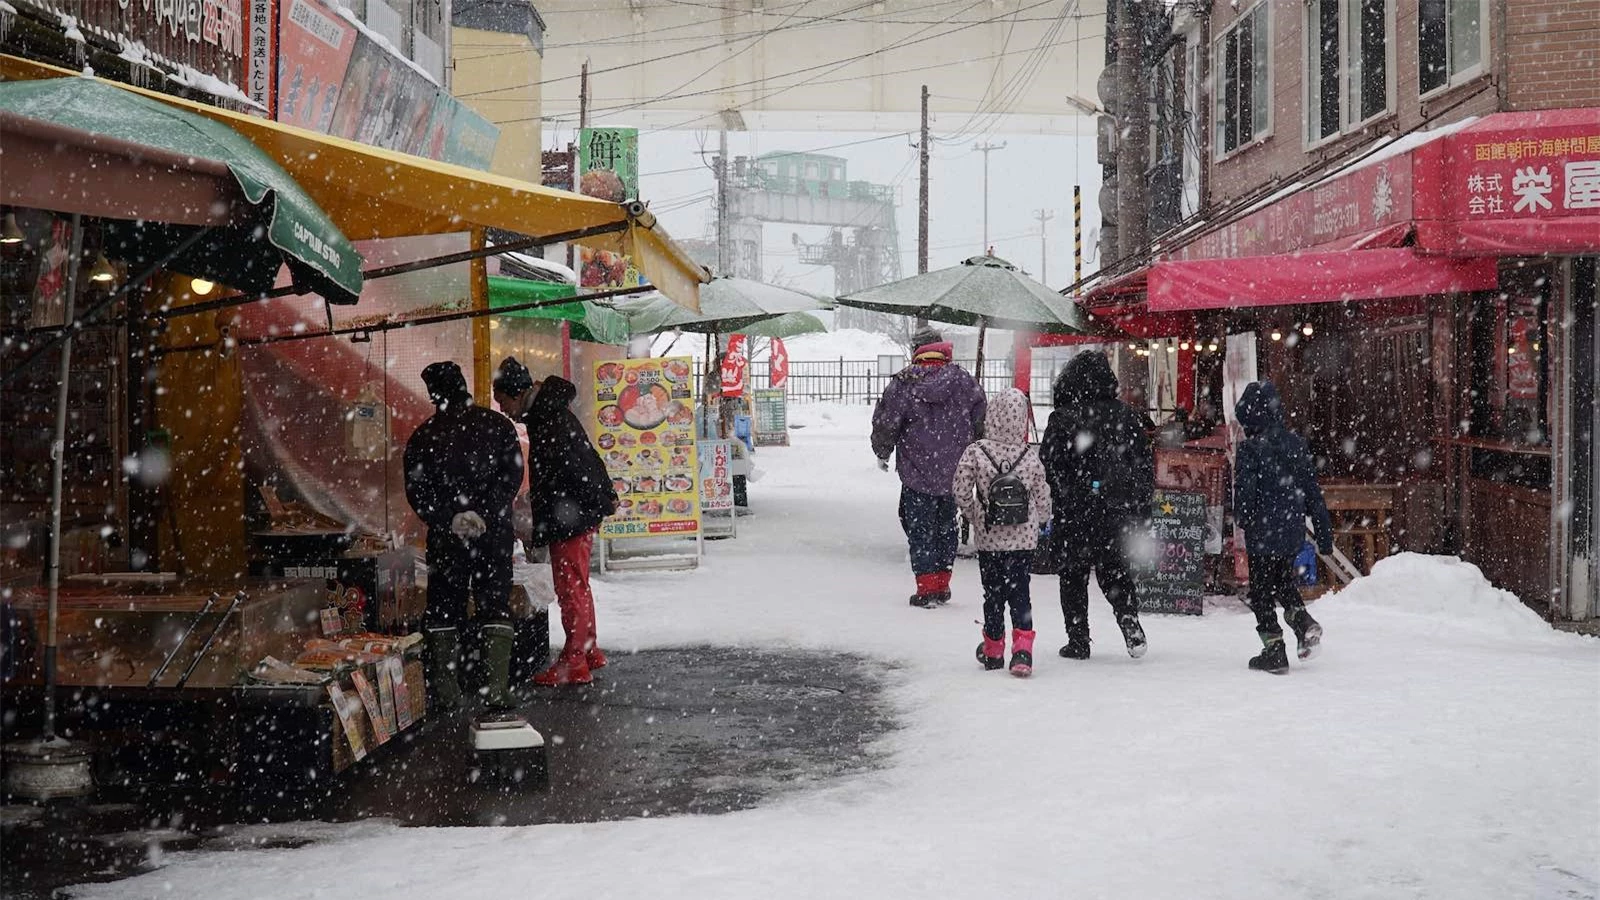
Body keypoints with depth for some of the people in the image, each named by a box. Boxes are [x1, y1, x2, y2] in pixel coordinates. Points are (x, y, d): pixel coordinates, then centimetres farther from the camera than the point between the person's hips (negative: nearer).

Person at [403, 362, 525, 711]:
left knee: (443, 608, 10)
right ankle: (497, 686, -2)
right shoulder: (497, 424, 1)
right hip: (494, 533, 0)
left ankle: (446, 688, 8)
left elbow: (416, 489, -6)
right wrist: (485, 513, -12)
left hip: (445, 537, 0)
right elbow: (511, 475, -7)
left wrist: (448, 519, -9)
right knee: (495, 604, 6)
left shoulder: (422, 436, 0)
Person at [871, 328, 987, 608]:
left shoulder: (903, 383, -8)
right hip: (954, 473, 3)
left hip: (917, 472, -3)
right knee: (946, 526, 16)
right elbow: (982, 422, 7)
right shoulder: (965, 382, 0)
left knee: (920, 528, 4)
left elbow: (885, 422, -3)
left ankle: (927, 587, 1)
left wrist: (882, 453, 14)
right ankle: (942, 584, 21)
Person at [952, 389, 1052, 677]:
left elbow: (961, 492, -11)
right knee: (1020, 593, 7)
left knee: (993, 594, 13)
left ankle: (993, 650, 26)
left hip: (989, 538, -1)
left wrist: (974, 517, 8)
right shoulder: (1031, 457, -6)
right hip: (1025, 539, 1)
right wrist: (1042, 522, 22)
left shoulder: (975, 452, -12)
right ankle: (1022, 650, -5)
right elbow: (1043, 498, 2)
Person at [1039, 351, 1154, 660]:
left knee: (1073, 576, 7)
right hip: (1115, 511, 3)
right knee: (1114, 569, 18)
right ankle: (1130, 623, 0)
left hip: (1072, 514, -3)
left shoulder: (1062, 418, -9)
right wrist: (1141, 507, 14)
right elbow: (1145, 463, 7)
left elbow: (1049, 466, -10)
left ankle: (1078, 640, 8)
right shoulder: (1125, 415, 3)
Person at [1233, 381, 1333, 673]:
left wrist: (1242, 522, 0)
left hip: (1263, 534, -6)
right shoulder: (1295, 443, 5)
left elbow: (1244, 493, -17)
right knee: (1283, 581, 26)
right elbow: (1312, 488, 9)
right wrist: (1324, 530, 13)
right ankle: (1304, 622, 4)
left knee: (1262, 591, 6)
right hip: (1294, 533, 6)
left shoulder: (1250, 447, -13)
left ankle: (1274, 649, 5)